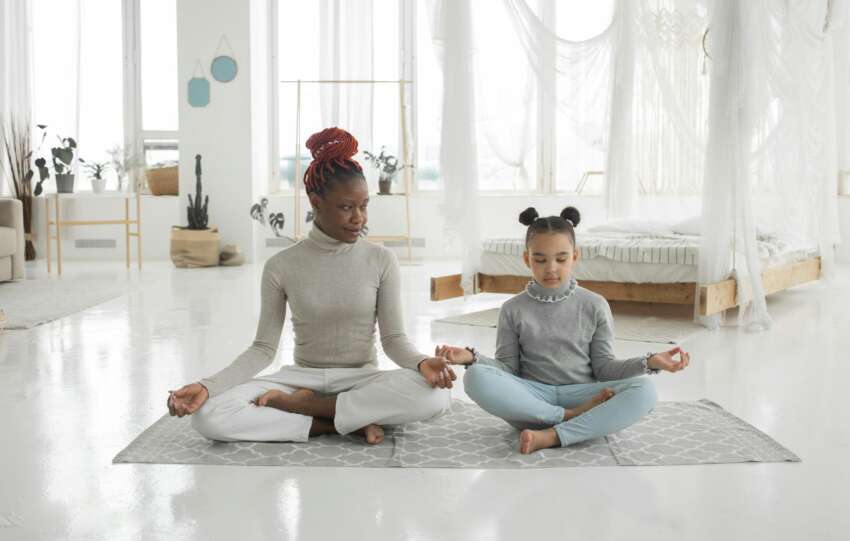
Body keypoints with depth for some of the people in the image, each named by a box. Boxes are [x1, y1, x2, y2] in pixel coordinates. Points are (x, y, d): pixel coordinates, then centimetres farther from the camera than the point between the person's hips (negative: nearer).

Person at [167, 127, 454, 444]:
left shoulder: (381, 261, -4)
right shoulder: (281, 266, -4)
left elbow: (393, 339, -5)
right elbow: (264, 348, -4)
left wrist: (421, 362, -28)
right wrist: (206, 386, -18)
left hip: (362, 380, 0)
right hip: (303, 378, 0)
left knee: (434, 395, -33)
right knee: (207, 415, -26)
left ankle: (296, 405, -19)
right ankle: (353, 421, -21)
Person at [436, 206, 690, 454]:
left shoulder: (595, 306, 5)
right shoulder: (513, 309, 5)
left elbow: (604, 367, 5)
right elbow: (508, 367, 4)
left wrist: (649, 362, -10)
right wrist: (472, 357, -14)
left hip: (581, 394, 1)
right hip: (532, 398, 0)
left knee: (643, 389, -27)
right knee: (475, 377, -29)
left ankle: (551, 436, -31)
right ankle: (571, 417, -24)